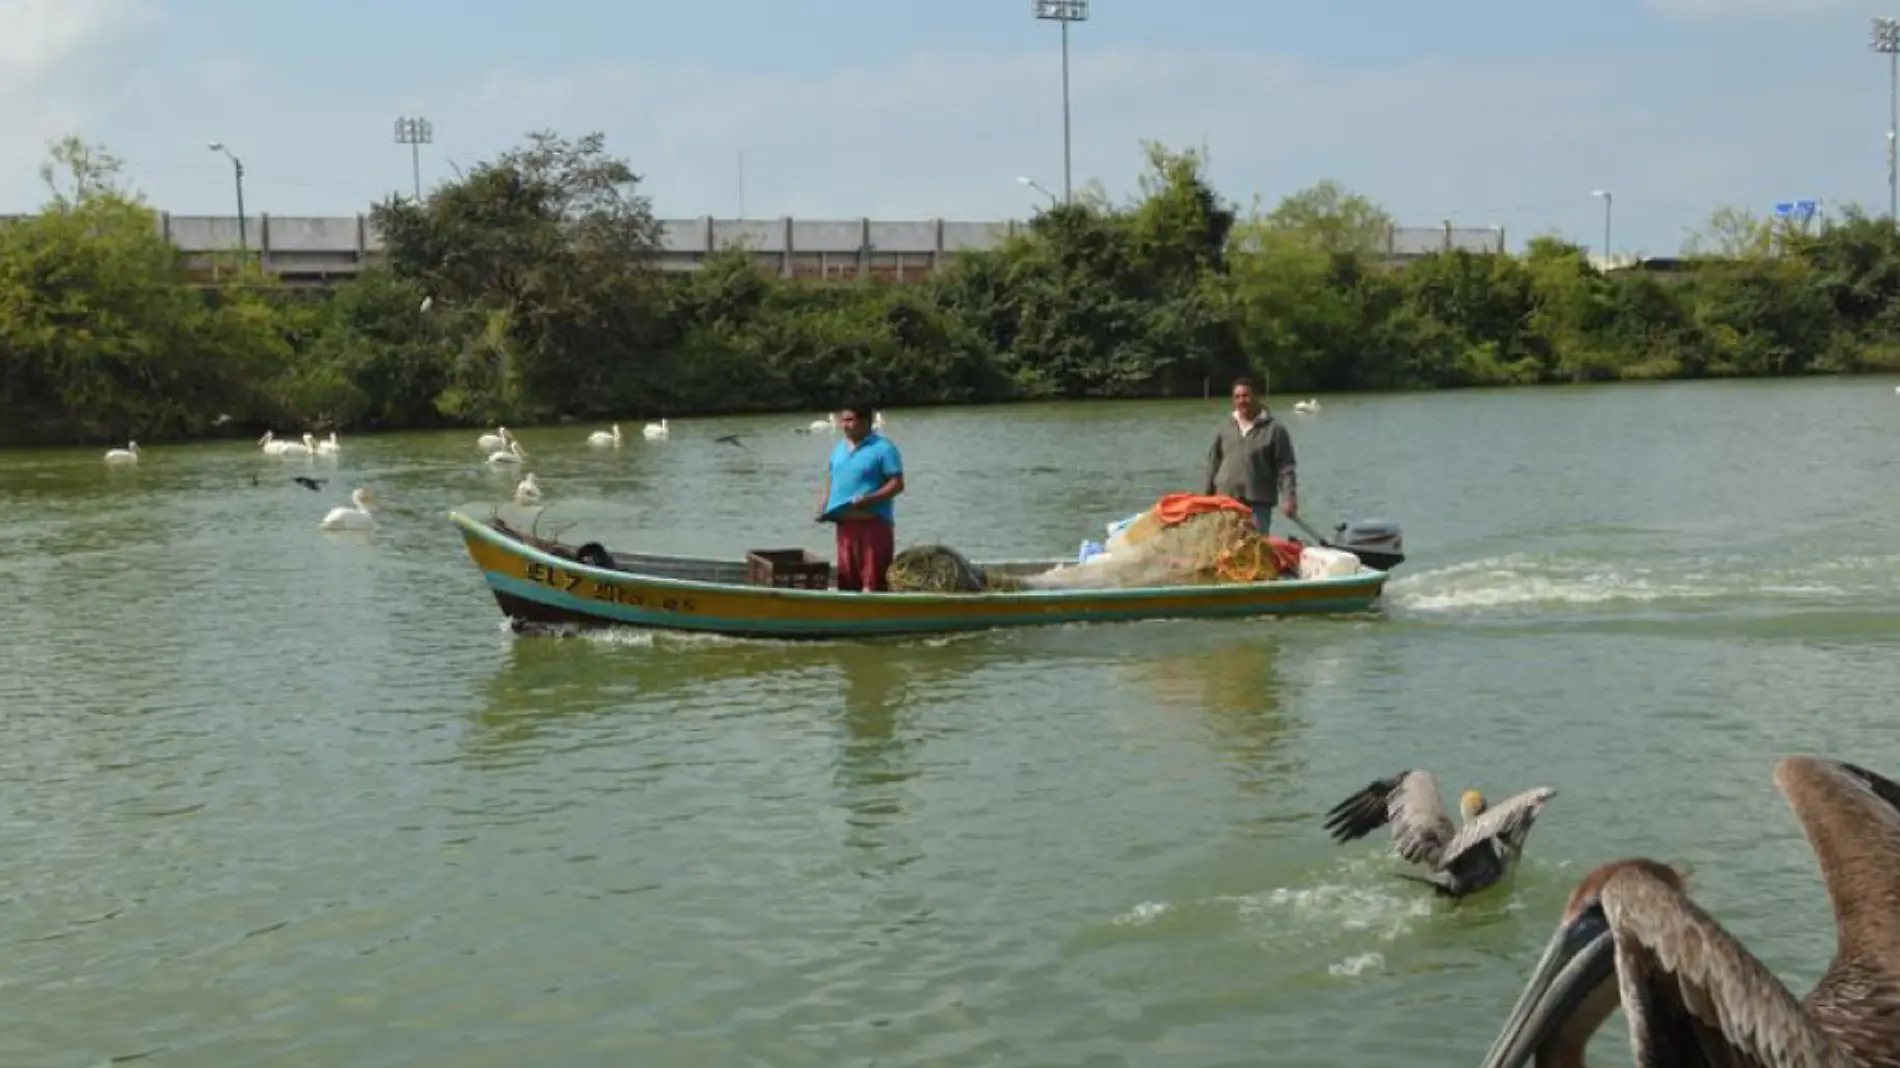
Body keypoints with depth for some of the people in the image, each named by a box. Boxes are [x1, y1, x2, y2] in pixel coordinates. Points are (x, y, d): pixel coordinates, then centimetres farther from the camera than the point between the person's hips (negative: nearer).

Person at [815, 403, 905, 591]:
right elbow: (831, 480, 23)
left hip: (873, 521, -7)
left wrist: (869, 500, -23)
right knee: (847, 577, 11)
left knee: (874, 581, -8)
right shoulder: (839, 449, 15)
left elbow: (897, 484, -11)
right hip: (844, 522, 7)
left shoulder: (883, 448, -7)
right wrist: (823, 506, 6)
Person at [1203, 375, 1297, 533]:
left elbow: (1285, 467, -6)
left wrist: (1289, 498, -16)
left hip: (1258, 503, -4)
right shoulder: (1225, 427, 10)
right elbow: (1214, 463, 15)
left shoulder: (1274, 429, -3)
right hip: (1225, 501, 4)